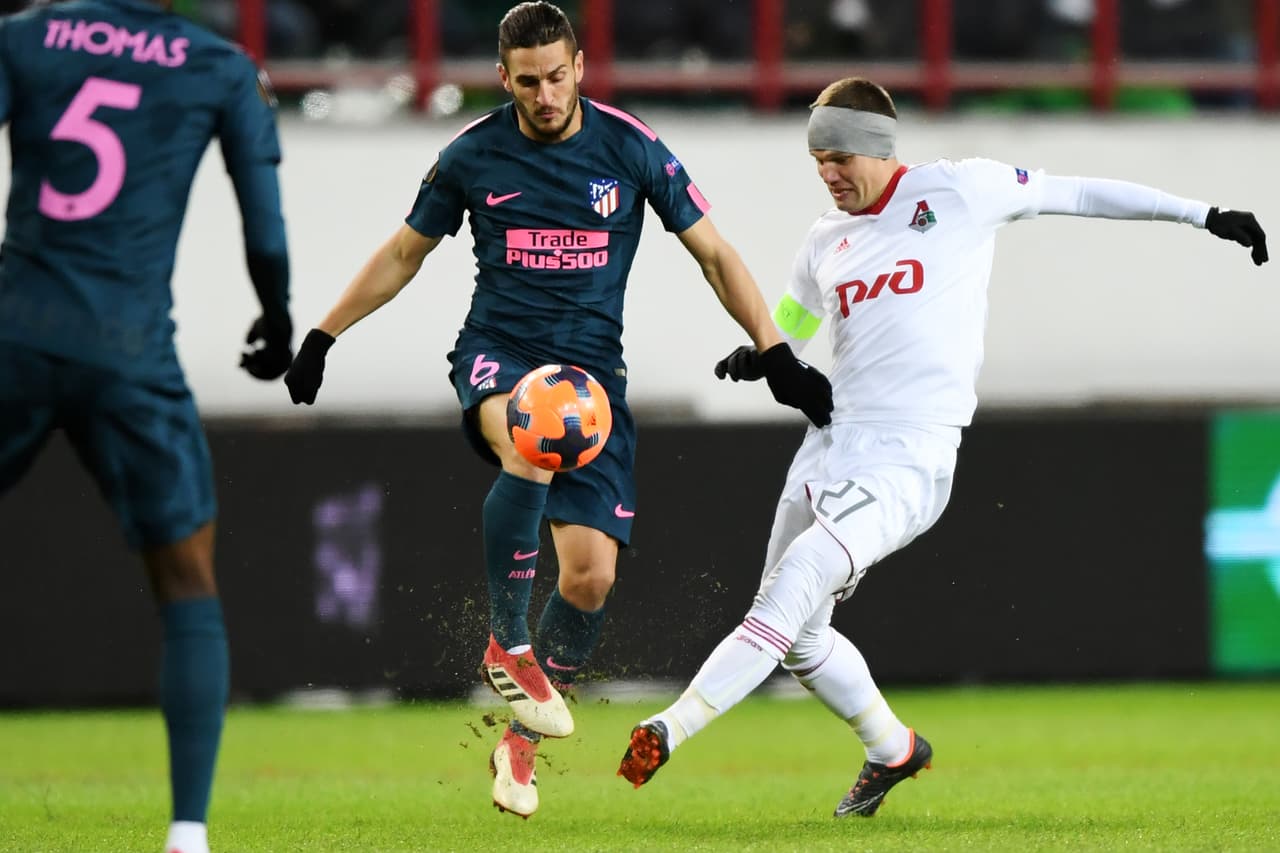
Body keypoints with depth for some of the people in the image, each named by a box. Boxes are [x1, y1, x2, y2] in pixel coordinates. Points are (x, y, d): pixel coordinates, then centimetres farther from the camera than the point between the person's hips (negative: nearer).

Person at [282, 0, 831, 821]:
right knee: (530, 447, -38)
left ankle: (521, 739, 11)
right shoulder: (472, 156, 0)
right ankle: (508, 645, -23)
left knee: (591, 575, -10)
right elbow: (404, 253, 15)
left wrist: (775, 352, -4)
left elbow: (713, 252, 4)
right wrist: (323, 337, 15)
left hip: (592, 367, 1)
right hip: (498, 354, -1)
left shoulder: (630, 149, -2)